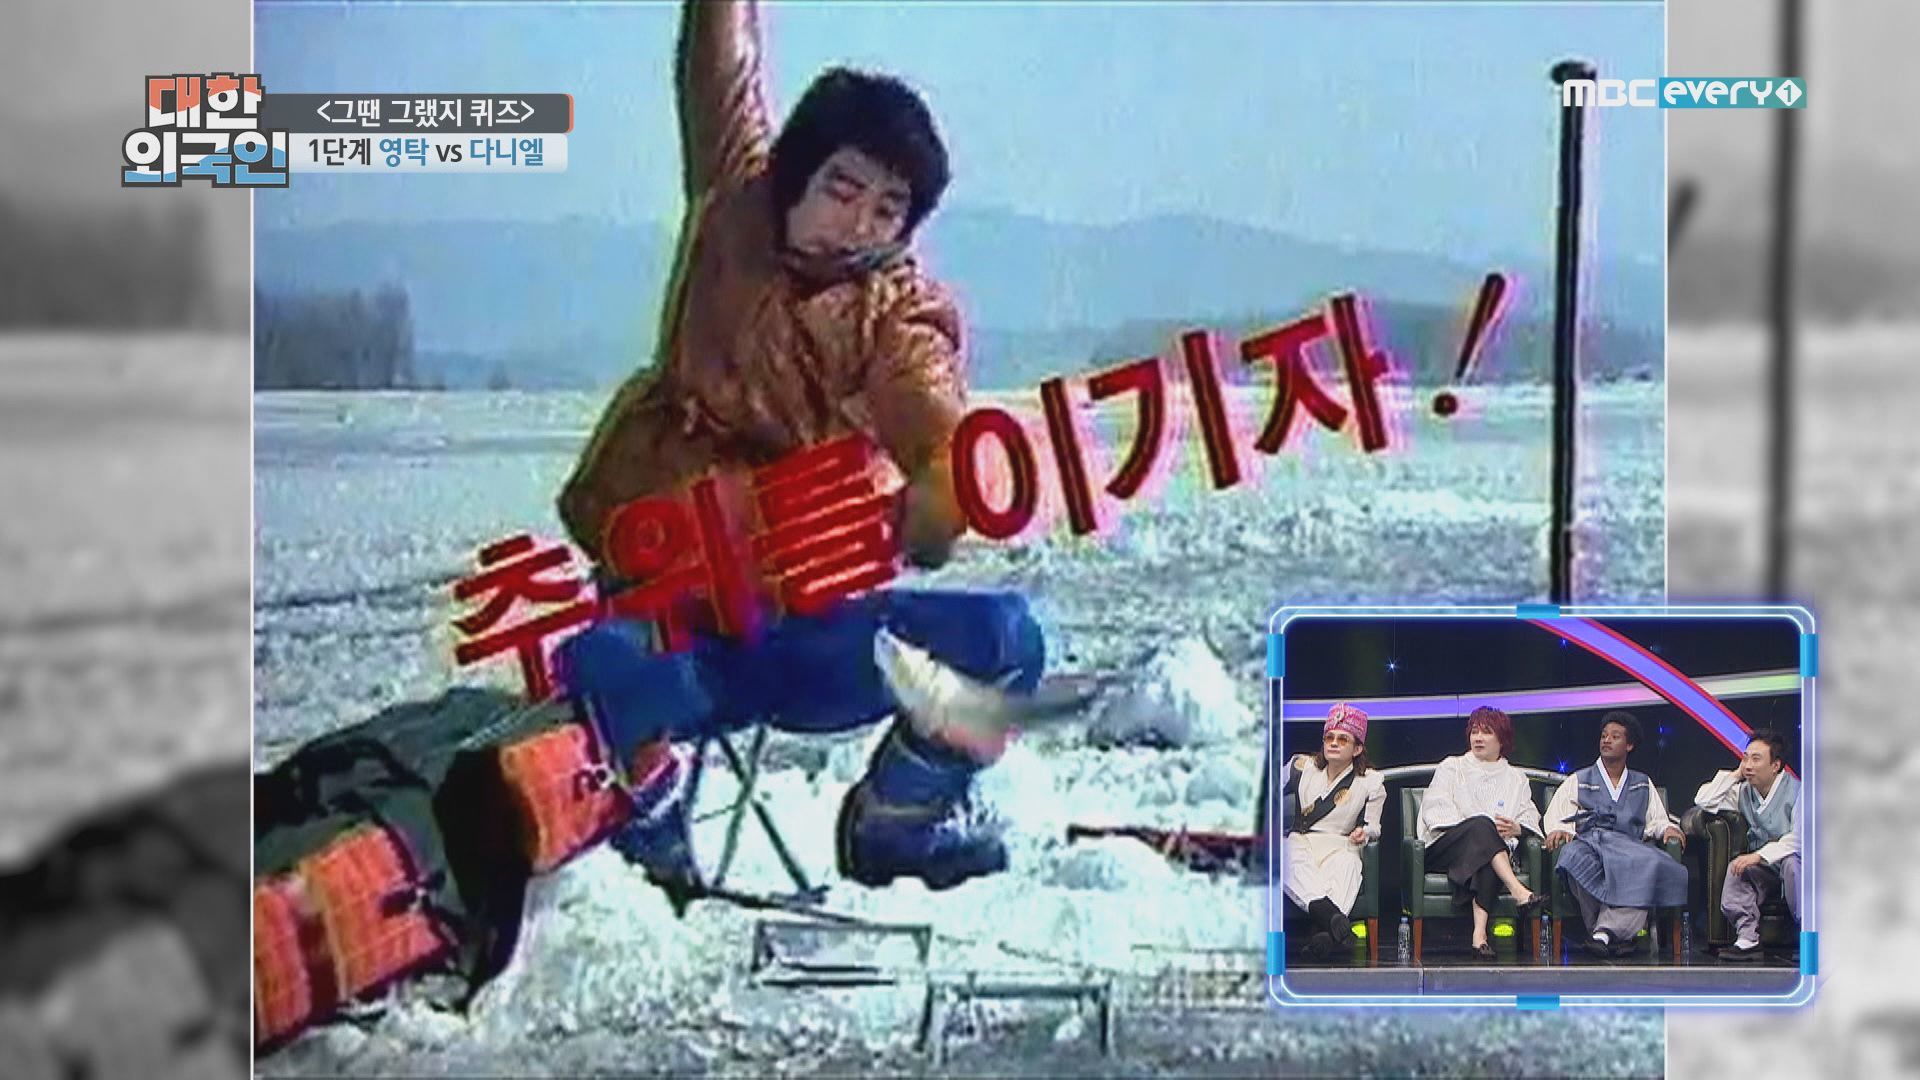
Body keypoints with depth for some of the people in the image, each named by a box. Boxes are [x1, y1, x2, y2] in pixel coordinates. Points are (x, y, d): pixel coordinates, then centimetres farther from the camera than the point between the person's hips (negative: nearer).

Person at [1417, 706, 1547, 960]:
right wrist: (1470, 826, -11)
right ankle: (1519, 892, -54)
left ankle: (1480, 930, -55)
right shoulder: (1451, 767, 21)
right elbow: (1434, 808, 5)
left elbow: (1530, 817, 12)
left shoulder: (1516, 779, 26)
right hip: (1444, 846, -1)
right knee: (1482, 824, -36)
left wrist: (1516, 829, -13)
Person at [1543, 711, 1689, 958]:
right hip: (1587, 841, -1)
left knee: (1652, 864, -37)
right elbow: (1555, 816, 14)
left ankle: (1606, 930, -43)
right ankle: (1618, 932, -33)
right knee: (1578, 859, -41)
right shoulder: (1578, 781, 25)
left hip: (1625, 844, 1)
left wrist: (1667, 828, 1)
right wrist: (1558, 830, -9)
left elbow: (1655, 820, 24)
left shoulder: (1643, 784, 31)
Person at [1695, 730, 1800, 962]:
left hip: (1790, 861, -5)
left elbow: (1797, 840, -20)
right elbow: (1703, 801, 6)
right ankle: (1747, 938, -33)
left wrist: (1758, 856, -30)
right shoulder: (1744, 791, 9)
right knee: (1736, 868, -25)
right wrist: (1735, 775, 2)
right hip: (1763, 872, 5)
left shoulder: (1795, 791, -10)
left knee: (1792, 862, -38)